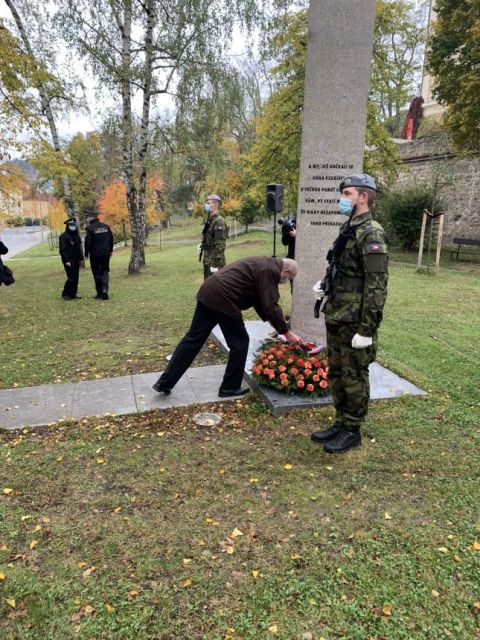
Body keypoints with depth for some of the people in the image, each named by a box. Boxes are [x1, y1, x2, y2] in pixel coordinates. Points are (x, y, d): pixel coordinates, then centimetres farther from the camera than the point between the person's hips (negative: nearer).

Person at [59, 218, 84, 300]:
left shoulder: (76, 236, 15)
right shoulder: (63, 236, -7)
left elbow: (79, 248, 20)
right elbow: (62, 250, -12)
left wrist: (81, 258, 12)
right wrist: (66, 261, -19)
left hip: (76, 260, 7)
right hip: (69, 261, -7)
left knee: (76, 278, 7)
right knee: (71, 277, -10)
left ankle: (73, 294, 15)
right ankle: (65, 294, 1)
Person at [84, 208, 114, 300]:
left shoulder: (90, 228, -12)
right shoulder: (106, 226, 4)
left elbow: (88, 242, -12)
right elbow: (111, 239, 9)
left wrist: (86, 254, 0)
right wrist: (110, 250, 19)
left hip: (95, 255, -4)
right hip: (105, 253, 4)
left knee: (97, 273, 7)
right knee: (105, 271, 11)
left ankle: (100, 293, 10)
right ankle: (104, 289, -11)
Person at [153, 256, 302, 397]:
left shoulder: (262, 265, 24)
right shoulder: (270, 271, -5)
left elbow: (260, 301, 30)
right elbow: (270, 305, -9)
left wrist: (271, 321, 29)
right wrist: (287, 332, -1)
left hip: (208, 292, 9)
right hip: (223, 299, -9)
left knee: (193, 339, 10)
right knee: (239, 342, 6)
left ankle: (164, 383, 13)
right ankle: (230, 387, 16)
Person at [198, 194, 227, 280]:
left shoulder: (219, 221, -15)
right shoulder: (210, 220, 14)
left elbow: (220, 245, -20)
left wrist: (216, 264, -23)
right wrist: (202, 245, 9)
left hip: (215, 261, -9)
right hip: (207, 260, 9)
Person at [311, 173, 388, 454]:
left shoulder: (371, 233, -16)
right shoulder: (348, 229, 12)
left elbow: (377, 285, -20)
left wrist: (367, 329, -21)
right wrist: (326, 284, 6)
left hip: (354, 322, -9)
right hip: (336, 318, 9)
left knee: (354, 377, 5)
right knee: (336, 374, 17)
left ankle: (352, 431, 20)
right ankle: (341, 423, 32)